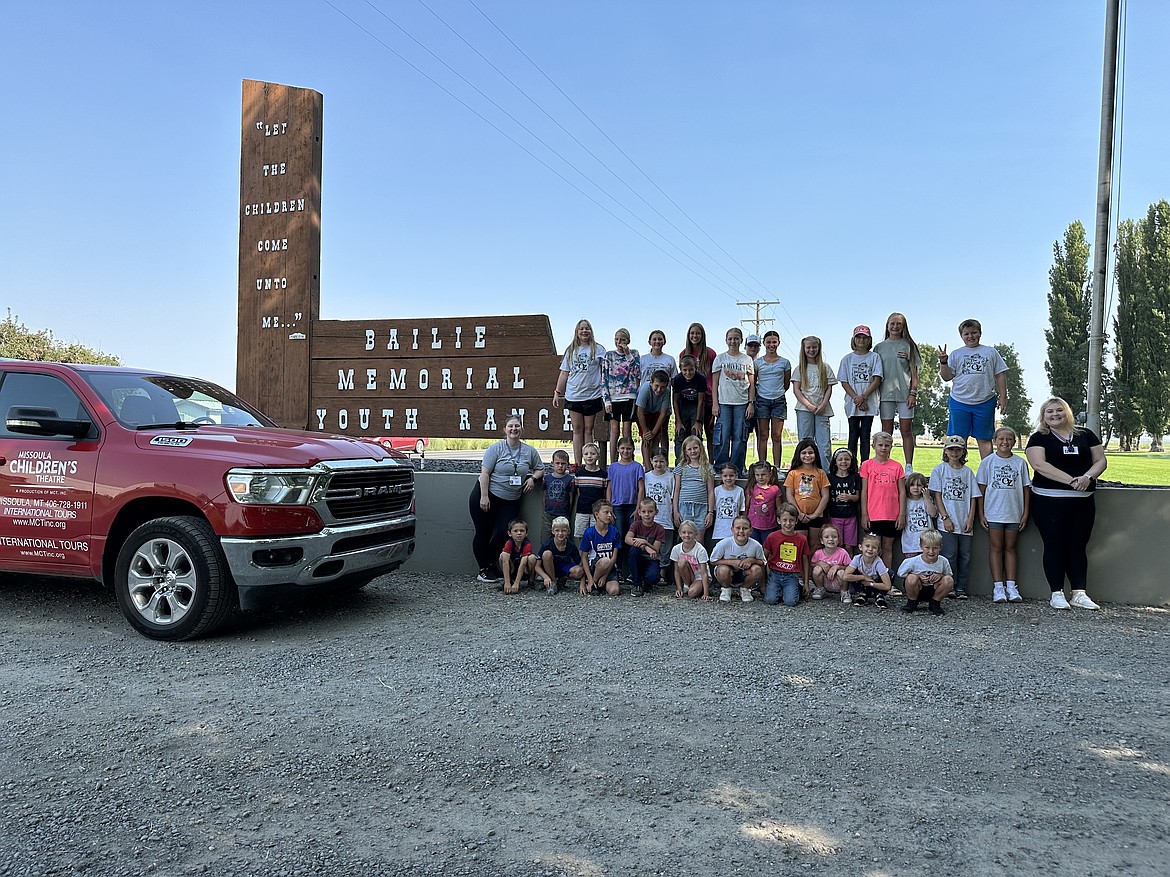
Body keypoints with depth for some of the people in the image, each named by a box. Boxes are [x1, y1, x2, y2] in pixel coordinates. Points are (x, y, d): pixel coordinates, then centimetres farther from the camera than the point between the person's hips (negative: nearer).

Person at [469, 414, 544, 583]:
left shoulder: (530, 451, 4)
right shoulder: (496, 448, -8)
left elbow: (540, 469, 17)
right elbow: (485, 473, -11)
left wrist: (533, 478, -5)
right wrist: (484, 497, -16)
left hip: (510, 501, 3)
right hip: (486, 495, -3)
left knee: (503, 533, -4)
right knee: (483, 533, 1)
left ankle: (492, 565, 17)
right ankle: (484, 569, 13)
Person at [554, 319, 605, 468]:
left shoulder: (598, 349, 4)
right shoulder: (571, 350, 12)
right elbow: (564, 373, 14)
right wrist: (557, 393, 11)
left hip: (592, 395, -2)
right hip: (573, 395, 2)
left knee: (588, 429, 3)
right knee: (577, 429, 5)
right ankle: (577, 463, 8)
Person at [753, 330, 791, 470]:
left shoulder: (784, 362, 7)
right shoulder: (758, 362, 6)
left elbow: (786, 384, 13)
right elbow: (753, 382, 9)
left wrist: (777, 392, 10)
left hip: (779, 400, 0)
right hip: (762, 400, 0)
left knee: (777, 436, -1)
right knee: (763, 435, -1)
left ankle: (777, 467, 0)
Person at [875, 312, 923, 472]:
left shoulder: (908, 345, 6)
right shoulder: (880, 347, 10)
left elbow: (914, 371, 3)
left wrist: (913, 393, -6)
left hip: (904, 393, -1)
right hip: (885, 393, 2)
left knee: (907, 431, -2)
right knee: (886, 432, 4)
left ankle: (909, 466, 0)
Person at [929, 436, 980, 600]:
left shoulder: (968, 472, 11)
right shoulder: (939, 470, 3)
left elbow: (972, 498, 9)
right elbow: (937, 496, -1)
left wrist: (970, 519, -1)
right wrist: (945, 517, -9)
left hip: (965, 523, 3)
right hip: (948, 523, -3)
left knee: (965, 555, 4)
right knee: (950, 554, -5)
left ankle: (961, 588, 11)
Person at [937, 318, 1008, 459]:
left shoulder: (991, 352, 10)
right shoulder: (956, 354, 9)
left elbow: (1000, 375, 9)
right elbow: (947, 377, 5)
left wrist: (1003, 397, 3)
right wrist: (943, 362, -11)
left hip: (985, 402, 0)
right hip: (959, 402, 0)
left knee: (984, 438, 5)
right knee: (958, 439, 2)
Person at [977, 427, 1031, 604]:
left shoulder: (1020, 463, 4)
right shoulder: (987, 462, 1)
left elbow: (1026, 488, 6)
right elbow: (981, 489, 1)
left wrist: (1025, 513, 2)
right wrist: (981, 514, -3)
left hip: (1014, 513, 1)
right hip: (993, 512, -1)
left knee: (1010, 548, 8)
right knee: (996, 547, 1)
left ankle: (1011, 586, 10)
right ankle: (998, 586, 3)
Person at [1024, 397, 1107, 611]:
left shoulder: (1086, 435, 12)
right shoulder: (1039, 438, 1)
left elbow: (1100, 460, 9)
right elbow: (1040, 465, -13)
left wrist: (1088, 476, -12)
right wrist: (1071, 480, -21)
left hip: (1083, 501, 3)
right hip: (1049, 501, -3)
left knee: (1078, 547, 6)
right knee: (1055, 546, 0)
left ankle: (1079, 594, 9)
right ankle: (1057, 593, 6)